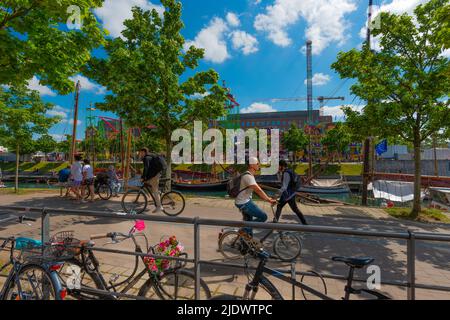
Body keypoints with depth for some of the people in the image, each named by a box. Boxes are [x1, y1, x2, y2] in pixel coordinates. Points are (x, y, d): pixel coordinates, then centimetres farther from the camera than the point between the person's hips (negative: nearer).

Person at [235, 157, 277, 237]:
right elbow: (258, 190, -28)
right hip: (244, 203, -10)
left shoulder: (250, 175, 11)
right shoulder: (248, 176, -22)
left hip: (245, 202, 10)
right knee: (263, 216, -9)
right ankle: (244, 230, 0)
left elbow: (258, 189, 16)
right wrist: (269, 200, -25)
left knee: (249, 221, 19)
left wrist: (267, 198, 12)